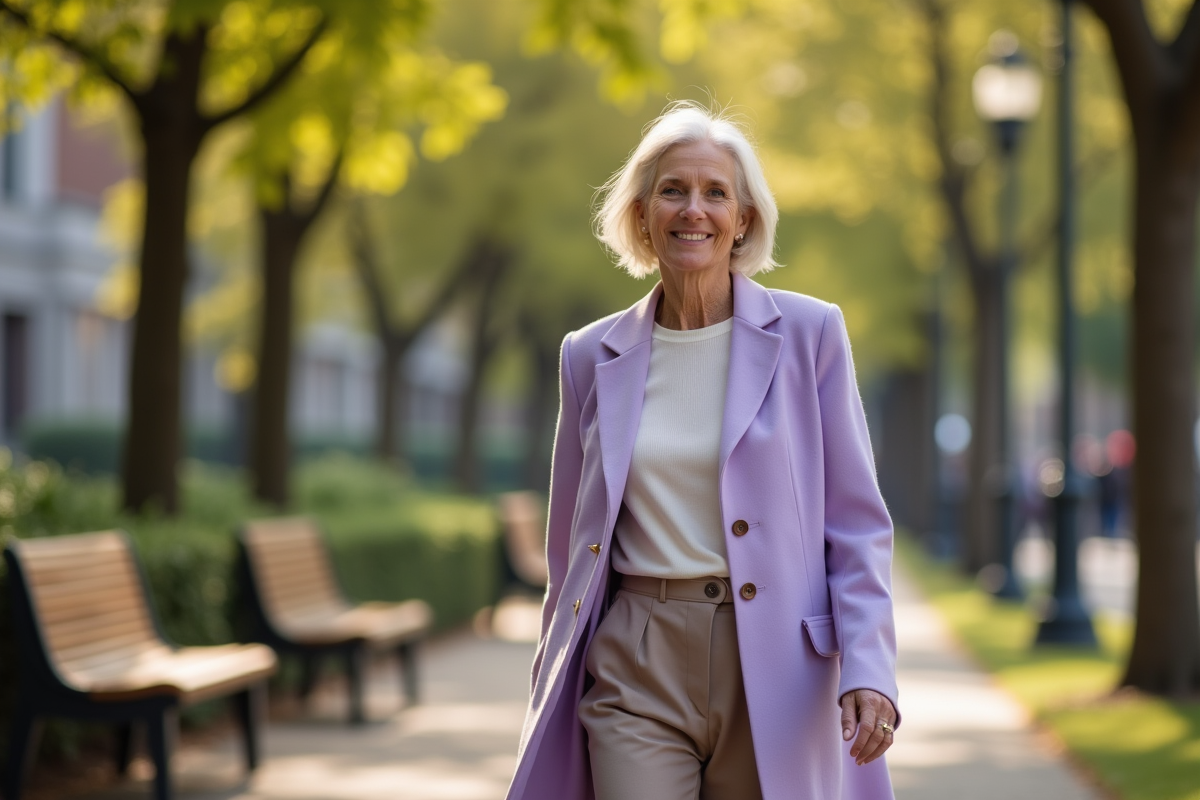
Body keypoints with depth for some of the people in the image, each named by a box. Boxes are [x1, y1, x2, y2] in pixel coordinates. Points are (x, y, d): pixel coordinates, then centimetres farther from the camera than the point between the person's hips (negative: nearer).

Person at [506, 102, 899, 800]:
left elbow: (857, 525, 1)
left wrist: (869, 672, -12)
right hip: (635, 672, 1)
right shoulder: (592, 356, 9)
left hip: (772, 678, -1)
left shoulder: (808, 333, 2)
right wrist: (550, 701, 16)